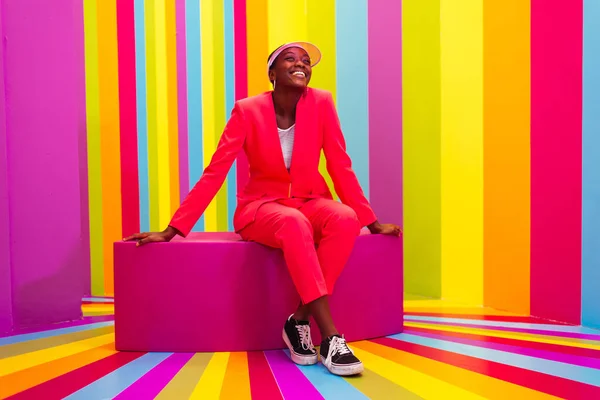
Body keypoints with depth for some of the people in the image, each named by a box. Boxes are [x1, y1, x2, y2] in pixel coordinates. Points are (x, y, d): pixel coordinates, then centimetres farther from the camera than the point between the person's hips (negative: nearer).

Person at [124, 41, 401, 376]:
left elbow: (341, 166, -1)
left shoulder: (321, 103, -5)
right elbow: (214, 172, -11)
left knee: (346, 219, -33)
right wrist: (171, 231, -14)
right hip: (262, 206, -2)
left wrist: (371, 222, -2)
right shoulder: (248, 111, -9)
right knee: (295, 223, -38)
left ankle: (299, 320, -23)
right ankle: (330, 337, -37)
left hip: (310, 201, 3)